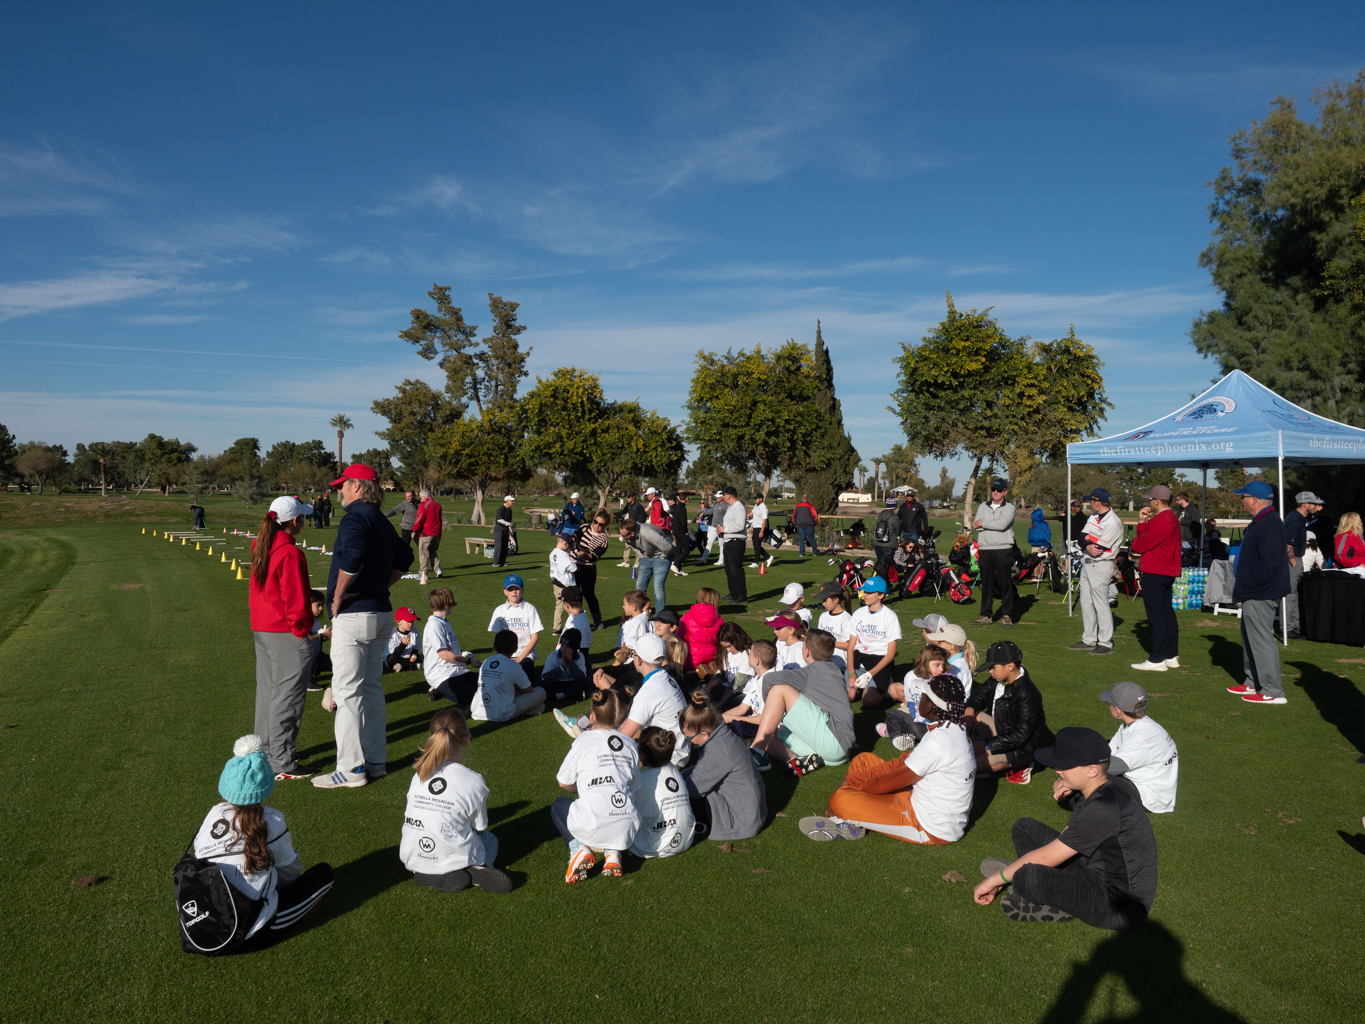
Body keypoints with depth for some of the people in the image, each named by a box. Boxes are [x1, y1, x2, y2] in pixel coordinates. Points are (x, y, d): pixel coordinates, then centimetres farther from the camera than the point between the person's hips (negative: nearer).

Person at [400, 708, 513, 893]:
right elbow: (479, 828, -4)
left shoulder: (419, 774, -3)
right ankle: (475, 872, -6)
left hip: (413, 859, 4)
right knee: (489, 839, 28)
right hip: (451, 860, -3)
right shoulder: (474, 781, -15)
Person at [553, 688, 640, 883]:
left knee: (558, 806, 28)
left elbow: (563, 782, 9)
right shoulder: (630, 743, 9)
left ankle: (579, 849, 4)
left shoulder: (585, 739, 0)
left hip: (593, 829, -3)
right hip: (627, 831, 3)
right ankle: (612, 852, 11)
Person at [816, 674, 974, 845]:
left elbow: (893, 781, -19)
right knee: (863, 760, 14)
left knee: (840, 800, -21)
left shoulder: (939, 742, -28)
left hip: (932, 831, -10)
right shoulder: (953, 729, 3)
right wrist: (852, 780, 4)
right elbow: (903, 761, 7)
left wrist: (854, 786, -2)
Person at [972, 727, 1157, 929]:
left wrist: (995, 880, -13)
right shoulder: (1097, 790, 3)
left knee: (1029, 877, -39)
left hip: (1122, 908, -11)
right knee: (1024, 827, 13)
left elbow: (1046, 857, -24)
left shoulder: (1105, 809, -28)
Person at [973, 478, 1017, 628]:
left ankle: (1007, 615, 4)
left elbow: (1002, 524, -13)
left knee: (1006, 583, -2)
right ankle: (986, 614, 11)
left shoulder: (1009, 507, 4)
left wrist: (983, 523, -5)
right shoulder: (983, 507, 15)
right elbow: (977, 525, 1)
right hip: (985, 549, 3)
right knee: (986, 583, 5)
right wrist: (993, 522, -9)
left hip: (1003, 549, -3)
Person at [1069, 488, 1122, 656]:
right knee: (1086, 603, 14)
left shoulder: (1113, 523, -19)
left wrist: (1088, 539, -4)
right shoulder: (1093, 516, 10)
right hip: (1086, 564, 9)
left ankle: (1106, 644, 2)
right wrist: (1088, 545, -15)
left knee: (1101, 605, -5)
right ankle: (1089, 640, 23)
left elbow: (1097, 549, -22)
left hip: (1101, 567, -9)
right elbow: (1082, 537, 5)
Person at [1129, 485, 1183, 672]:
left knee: (1156, 616, -8)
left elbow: (1140, 545, -18)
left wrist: (1134, 545, 2)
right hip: (1168, 573, 11)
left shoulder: (1160, 522, -19)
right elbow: (1146, 537, 14)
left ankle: (1157, 660, -5)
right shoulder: (1172, 518, 16)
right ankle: (1172, 656, 21)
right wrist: (1142, 522, 4)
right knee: (1167, 613, 14)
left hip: (1154, 575, -11)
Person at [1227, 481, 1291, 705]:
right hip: (1254, 594, 11)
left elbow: (1268, 564, -28)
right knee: (1251, 638, 19)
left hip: (1260, 594, -11)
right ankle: (1253, 683, 30)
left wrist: (1244, 585, -20)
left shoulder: (1269, 525, -21)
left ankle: (1272, 691, 0)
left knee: (1261, 640, -6)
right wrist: (1242, 586, 14)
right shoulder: (1260, 521, 13)